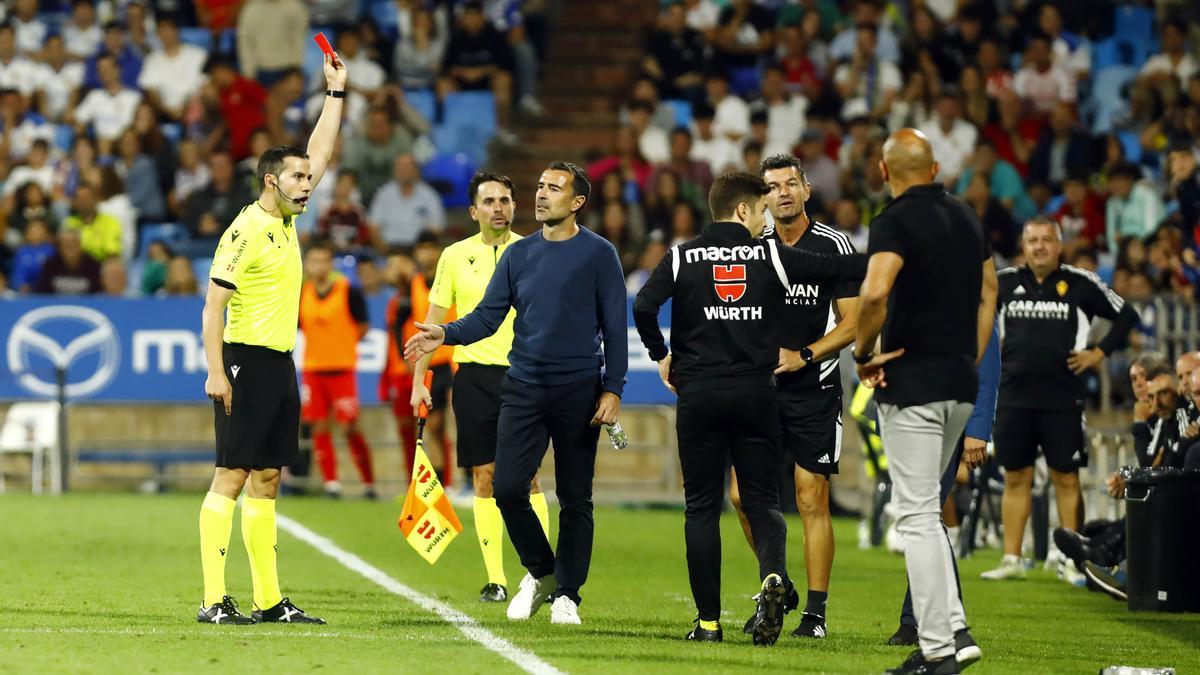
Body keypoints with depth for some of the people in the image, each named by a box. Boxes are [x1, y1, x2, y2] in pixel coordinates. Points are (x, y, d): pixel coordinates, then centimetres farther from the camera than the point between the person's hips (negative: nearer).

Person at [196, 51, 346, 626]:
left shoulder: (285, 218, 12)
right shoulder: (246, 230, -12)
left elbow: (320, 153, 23)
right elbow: (213, 303, -15)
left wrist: (336, 92, 21)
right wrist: (215, 371, -21)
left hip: (281, 363, 9)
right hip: (247, 361, -9)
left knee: (267, 480, 8)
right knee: (231, 476, -10)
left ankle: (269, 600, 9)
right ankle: (214, 600, -12)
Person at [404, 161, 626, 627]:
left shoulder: (598, 254, -1)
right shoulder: (519, 254, 10)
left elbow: (614, 327, -2)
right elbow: (488, 316, 8)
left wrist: (613, 389, -9)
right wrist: (445, 335, -10)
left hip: (578, 394, -3)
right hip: (523, 389, 3)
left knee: (575, 497, 1)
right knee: (507, 488, -4)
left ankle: (566, 593, 11)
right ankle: (540, 572, 17)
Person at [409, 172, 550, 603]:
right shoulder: (456, 256, 6)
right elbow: (434, 322, 11)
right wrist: (418, 381, 6)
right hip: (474, 375, 1)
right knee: (484, 477, 1)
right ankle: (495, 580, 4)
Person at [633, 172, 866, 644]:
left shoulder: (681, 258, 3)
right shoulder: (771, 254, 3)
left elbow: (643, 306, -11)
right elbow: (841, 269, 5)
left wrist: (660, 355, 5)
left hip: (698, 392, 0)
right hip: (756, 390, 0)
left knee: (701, 507, 7)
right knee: (761, 499, 6)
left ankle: (708, 620, 4)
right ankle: (773, 575, -24)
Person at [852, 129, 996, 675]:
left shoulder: (896, 221, -13)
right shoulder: (966, 217, 12)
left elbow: (875, 292, -28)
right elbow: (989, 291, 22)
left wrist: (863, 352, -12)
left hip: (912, 383, -8)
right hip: (961, 384, 8)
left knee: (917, 514, -5)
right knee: (924, 510, 20)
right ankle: (954, 628, 12)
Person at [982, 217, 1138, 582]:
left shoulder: (1081, 284, -1)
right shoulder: (1005, 281, 7)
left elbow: (1126, 316, 6)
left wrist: (1099, 353, -2)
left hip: (1062, 397, -3)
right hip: (1015, 396, 3)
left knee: (1066, 478, -1)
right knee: (1016, 477, 6)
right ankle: (1011, 559, 10)